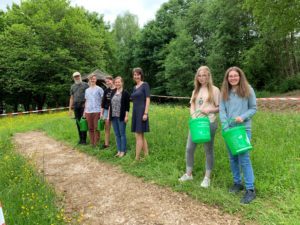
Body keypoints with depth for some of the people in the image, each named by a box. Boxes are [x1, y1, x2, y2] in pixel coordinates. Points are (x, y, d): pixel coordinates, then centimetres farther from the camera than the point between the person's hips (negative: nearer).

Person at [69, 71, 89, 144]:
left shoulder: (85, 85, 3)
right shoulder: (73, 86, 16)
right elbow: (71, 98, 18)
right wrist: (70, 108, 13)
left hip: (83, 105, -5)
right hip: (76, 106, 5)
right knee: (78, 122, 7)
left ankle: (84, 139, 0)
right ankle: (80, 138, 16)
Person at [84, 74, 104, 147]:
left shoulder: (99, 89, -1)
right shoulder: (87, 90, 15)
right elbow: (86, 101, 19)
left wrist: (102, 111, -11)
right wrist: (84, 111, 14)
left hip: (96, 111, -5)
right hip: (88, 111, 5)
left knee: (96, 128, -1)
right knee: (90, 128, 8)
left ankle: (96, 143, 8)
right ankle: (92, 143, 18)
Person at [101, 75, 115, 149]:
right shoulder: (106, 90, 9)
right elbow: (103, 102, 10)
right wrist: (101, 112, 7)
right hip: (107, 110, 5)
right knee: (107, 128, 9)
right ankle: (106, 144, 17)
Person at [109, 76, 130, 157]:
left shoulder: (125, 93, -5)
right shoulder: (113, 92, 12)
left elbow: (127, 106, -8)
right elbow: (110, 104, 15)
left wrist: (126, 116, -14)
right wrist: (109, 115, 12)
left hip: (121, 117, -6)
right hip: (113, 117, 6)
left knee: (122, 134, 1)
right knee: (117, 134, 11)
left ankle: (123, 151, 11)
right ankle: (119, 150, 20)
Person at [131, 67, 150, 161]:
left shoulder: (145, 85, -5)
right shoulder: (134, 87, 16)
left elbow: (148, 99, -11)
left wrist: (146, 113, -18)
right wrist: (133, 113, 15)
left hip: (141, 112, -8)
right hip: (135, 112, 8)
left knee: (138, 136, -6)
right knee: (141, 136, 11)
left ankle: (137, 158, 0)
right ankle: (146, 155, 19)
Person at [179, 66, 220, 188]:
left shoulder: (214, 90, -1)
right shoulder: (195, 91, 14)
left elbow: (220, 108, -1)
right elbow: (192, 107, 13)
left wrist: (209, 110, -18)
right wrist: (193, 116, -5)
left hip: (209, 123, -5)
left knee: (208, 150, 6)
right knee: (189, 148, 6)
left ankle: (207, 178, 18)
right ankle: (188, 174, 22)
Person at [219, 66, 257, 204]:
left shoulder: (248, 90, 1)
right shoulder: (224, 92, 7)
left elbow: (253, 108, 3)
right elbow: (222, 110, 2)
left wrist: (243, 117, -16)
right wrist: (226, 126, -9)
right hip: (229, 129, 4)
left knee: (244, 158, -8)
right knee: (232, 158, 11)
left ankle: (250, 190, 1)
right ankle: (237, 183, 26)